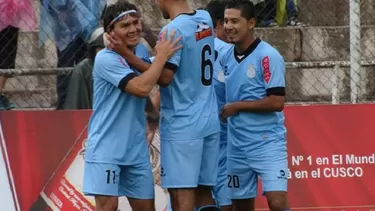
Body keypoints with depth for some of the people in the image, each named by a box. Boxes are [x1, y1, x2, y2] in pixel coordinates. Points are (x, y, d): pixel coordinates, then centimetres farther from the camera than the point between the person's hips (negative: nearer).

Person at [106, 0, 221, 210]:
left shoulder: (173, 29, -15)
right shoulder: (205, 19, 8)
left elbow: (165, 77, -18)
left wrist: (127, 55, -18)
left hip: (182, 126, -8)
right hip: (210, 122, 8)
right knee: (204, 193, 10)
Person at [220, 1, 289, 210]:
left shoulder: (268, 56, -12)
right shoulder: (227, 57, 9)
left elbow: (277, 102, -17)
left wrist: (237, 106, -12)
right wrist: (225, 110, 4)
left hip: (268, 143, -7)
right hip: (237, 145, 7)